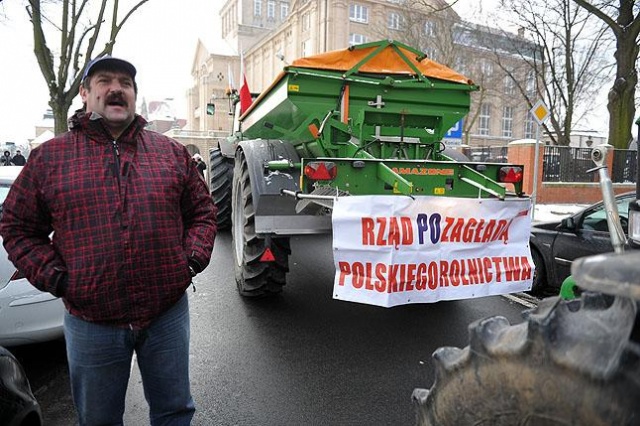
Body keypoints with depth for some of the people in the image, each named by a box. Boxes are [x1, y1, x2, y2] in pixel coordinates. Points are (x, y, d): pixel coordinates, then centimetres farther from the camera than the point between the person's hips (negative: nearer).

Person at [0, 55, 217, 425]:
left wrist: (193, 260, -5)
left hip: (168, 314, 1)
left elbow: (202, 211, 9)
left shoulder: (172, 152, 3)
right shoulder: (48, 158, 1)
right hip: (91, 322, 0)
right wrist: (55, 278, -7)